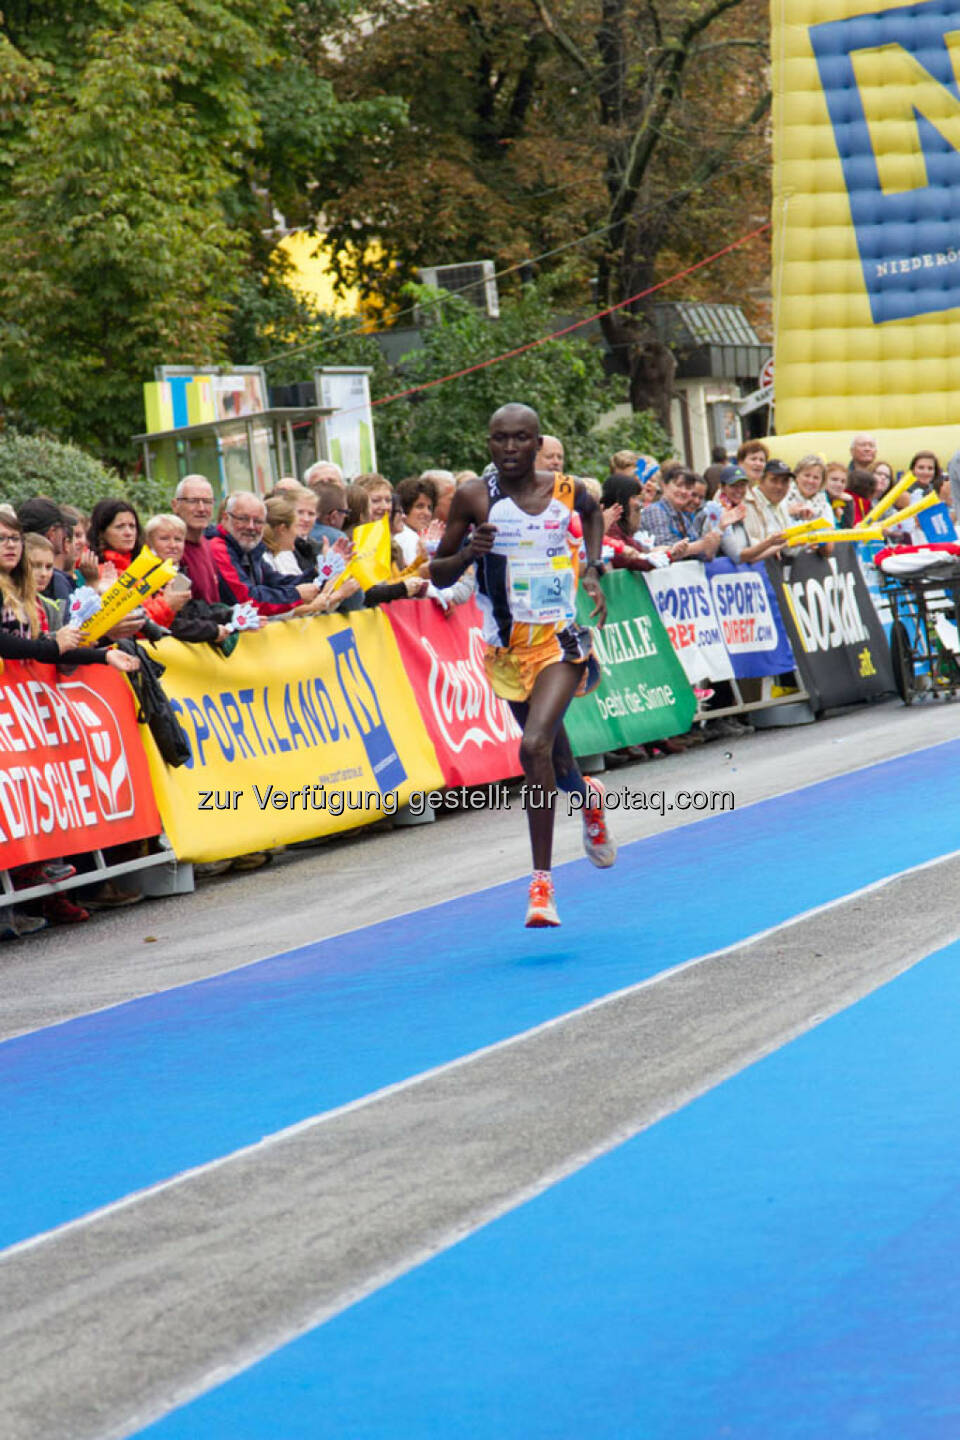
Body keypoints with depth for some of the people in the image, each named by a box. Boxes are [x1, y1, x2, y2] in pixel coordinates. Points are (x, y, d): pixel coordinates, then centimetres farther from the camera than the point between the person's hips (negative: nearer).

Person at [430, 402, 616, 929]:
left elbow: (594, 513, 23)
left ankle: (542, 880, -14)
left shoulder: (567, 491, -3)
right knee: (552, 755, 17)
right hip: (508, 643, 2)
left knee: (535, 747, -22)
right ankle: (588, 797, 55)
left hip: (561, 637, -2)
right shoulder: (474, 496, -6)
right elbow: (438, 575, -1)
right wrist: (467, 553, -21)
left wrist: (592, 570, 8)